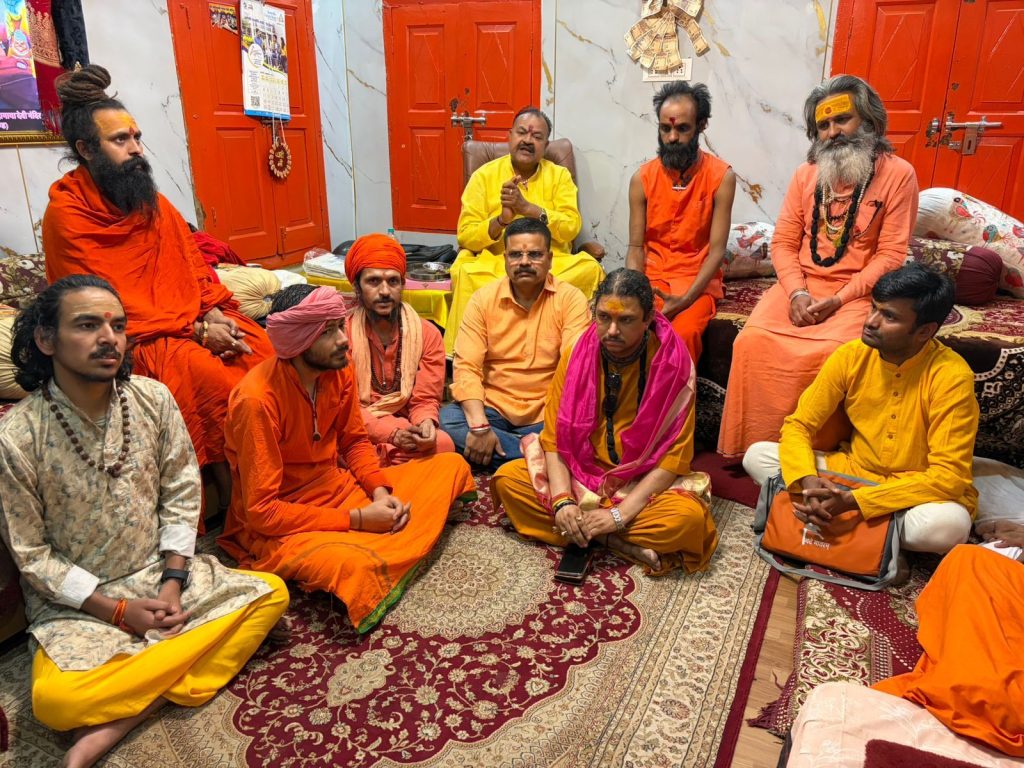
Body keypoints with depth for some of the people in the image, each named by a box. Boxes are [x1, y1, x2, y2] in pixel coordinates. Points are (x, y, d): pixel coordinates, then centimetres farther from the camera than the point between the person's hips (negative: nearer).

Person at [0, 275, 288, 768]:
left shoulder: (154, 399, -8)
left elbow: (182, 494, -1)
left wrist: (173, 582, -10)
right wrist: (116, 610, -14)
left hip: (161, 572, 5)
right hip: (74, 600, -4)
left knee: (270, 594, -12)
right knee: (55, 699, -33)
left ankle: (118, 720, -14)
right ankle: (159, 687, -4)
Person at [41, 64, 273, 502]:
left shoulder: (152, 200, 13)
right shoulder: (66, 215, -7)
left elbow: (191, 265, 13)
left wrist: (214, 314, -8)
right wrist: (195, 331, -17)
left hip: (197, 322, 6)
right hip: (137, 341, -6)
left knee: (266, 352, -17)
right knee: (213, 377, -30)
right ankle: (234, 497, -17)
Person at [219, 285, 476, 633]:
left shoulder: (339, 371, -4)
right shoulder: (257, 399, -25)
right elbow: (260, 511, -23)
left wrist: (380, 491, -8)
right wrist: (355, 520, -22)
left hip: (340, 488, 8)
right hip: (279, 526, -7)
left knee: (452, 465, 5)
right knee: (357, 566, -39)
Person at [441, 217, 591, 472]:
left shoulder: (571, 299, -4)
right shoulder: (483, 298, 1)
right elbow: (466, 366, -8)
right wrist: (479, 426, -22)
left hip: (545, 415, -2)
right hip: (493, 409, 3)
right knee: (446, 420, -25)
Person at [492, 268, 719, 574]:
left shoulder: (674, 363, -16)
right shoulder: (577, 355, -7)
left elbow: (674, 457, -16)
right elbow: (554, 436, -7)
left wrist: (620, 514, -25)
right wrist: (562, 501, -23)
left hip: (643, 483, -3)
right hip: (578, 473, 4)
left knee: (688, 517, -32)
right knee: (507, 478, -18)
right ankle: (625, 544, -18)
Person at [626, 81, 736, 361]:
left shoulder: (721, 177, -4)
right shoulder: (642, 178, 3)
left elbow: (717, 250, -7)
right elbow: (636, 247, 3)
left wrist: (684, 300, -19)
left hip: (697, 279, -2)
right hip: (651, 276, 2)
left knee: (685, 332, -32)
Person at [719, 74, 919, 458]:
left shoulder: (898, 174, 0)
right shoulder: (806, 174, 12)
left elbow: (890, 255, -6)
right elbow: (783, 242, 6)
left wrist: (837, 301, -17)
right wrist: (797, 292, -12)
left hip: (856, 293, -3)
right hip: (800, 286, 4)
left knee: (827, 355, -32)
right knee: (752, 342, -24)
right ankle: (751, 450, -11)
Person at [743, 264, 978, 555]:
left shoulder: (951, 376, -22)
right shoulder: (851, 355, -11)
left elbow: (949, 476, -24)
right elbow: (798, 425, -7)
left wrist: (853, 500, -32)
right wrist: (808, 481, -29)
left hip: (918, 491, -2)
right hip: (853, 472, 3)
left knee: (949, 525, -38)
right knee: (757, 456, -13)